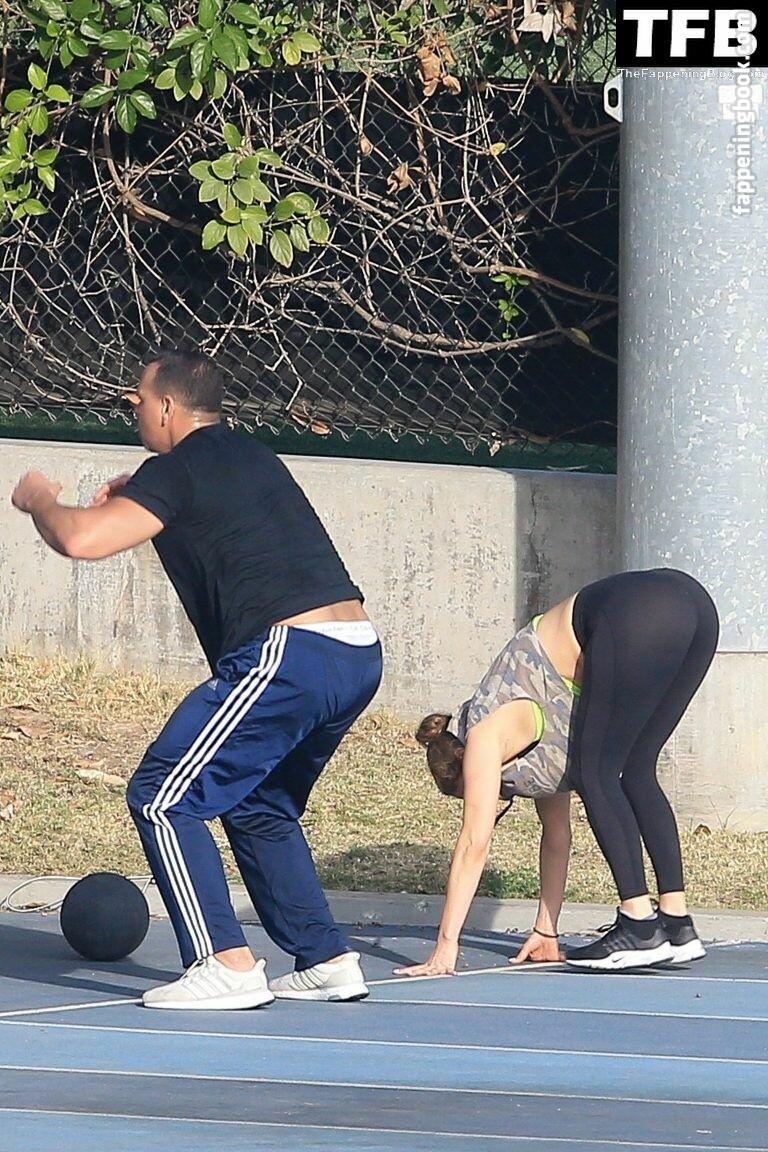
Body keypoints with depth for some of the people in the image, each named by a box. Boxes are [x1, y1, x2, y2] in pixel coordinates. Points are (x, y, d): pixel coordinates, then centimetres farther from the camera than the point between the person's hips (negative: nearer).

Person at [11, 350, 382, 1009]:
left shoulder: (180, 468, -2)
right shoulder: (249, 457, 24)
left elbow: (81, 539, -12)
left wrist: (38, 500, 10)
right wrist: (134, 501, 36)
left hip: (291, 652, -9)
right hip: (359, 654, 9)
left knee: (162, 798, -3)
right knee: (260, 807, 25)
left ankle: (226, 966, -10)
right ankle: (327, 962, 20)